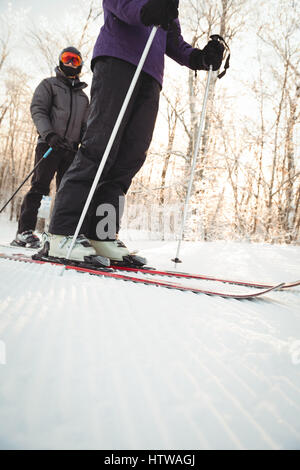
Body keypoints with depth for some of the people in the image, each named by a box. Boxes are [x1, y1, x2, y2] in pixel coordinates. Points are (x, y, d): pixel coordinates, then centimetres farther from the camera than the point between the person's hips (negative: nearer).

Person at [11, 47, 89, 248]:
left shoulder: (83, 96, 26)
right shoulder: (49, 85, 13)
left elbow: (85, 126, 26)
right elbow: (38, 110, -1)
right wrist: (48, 133, -19)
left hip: (71, 148, 5)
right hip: (49, 144, -4)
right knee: (40, 186, -13)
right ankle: (25, 231, -12)